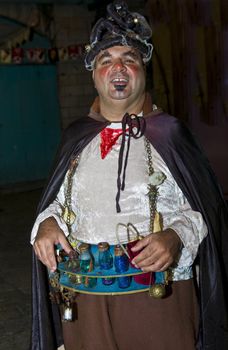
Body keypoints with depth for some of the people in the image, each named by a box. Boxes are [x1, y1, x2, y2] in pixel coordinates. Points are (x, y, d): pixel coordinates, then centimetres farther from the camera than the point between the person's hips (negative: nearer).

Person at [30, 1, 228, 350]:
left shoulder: (168, 132, -3)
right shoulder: (76, 137, 7)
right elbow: (59, 201, 15)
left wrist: (177, 235, -22)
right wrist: (47, 222, -6)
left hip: (159, 293, -2)